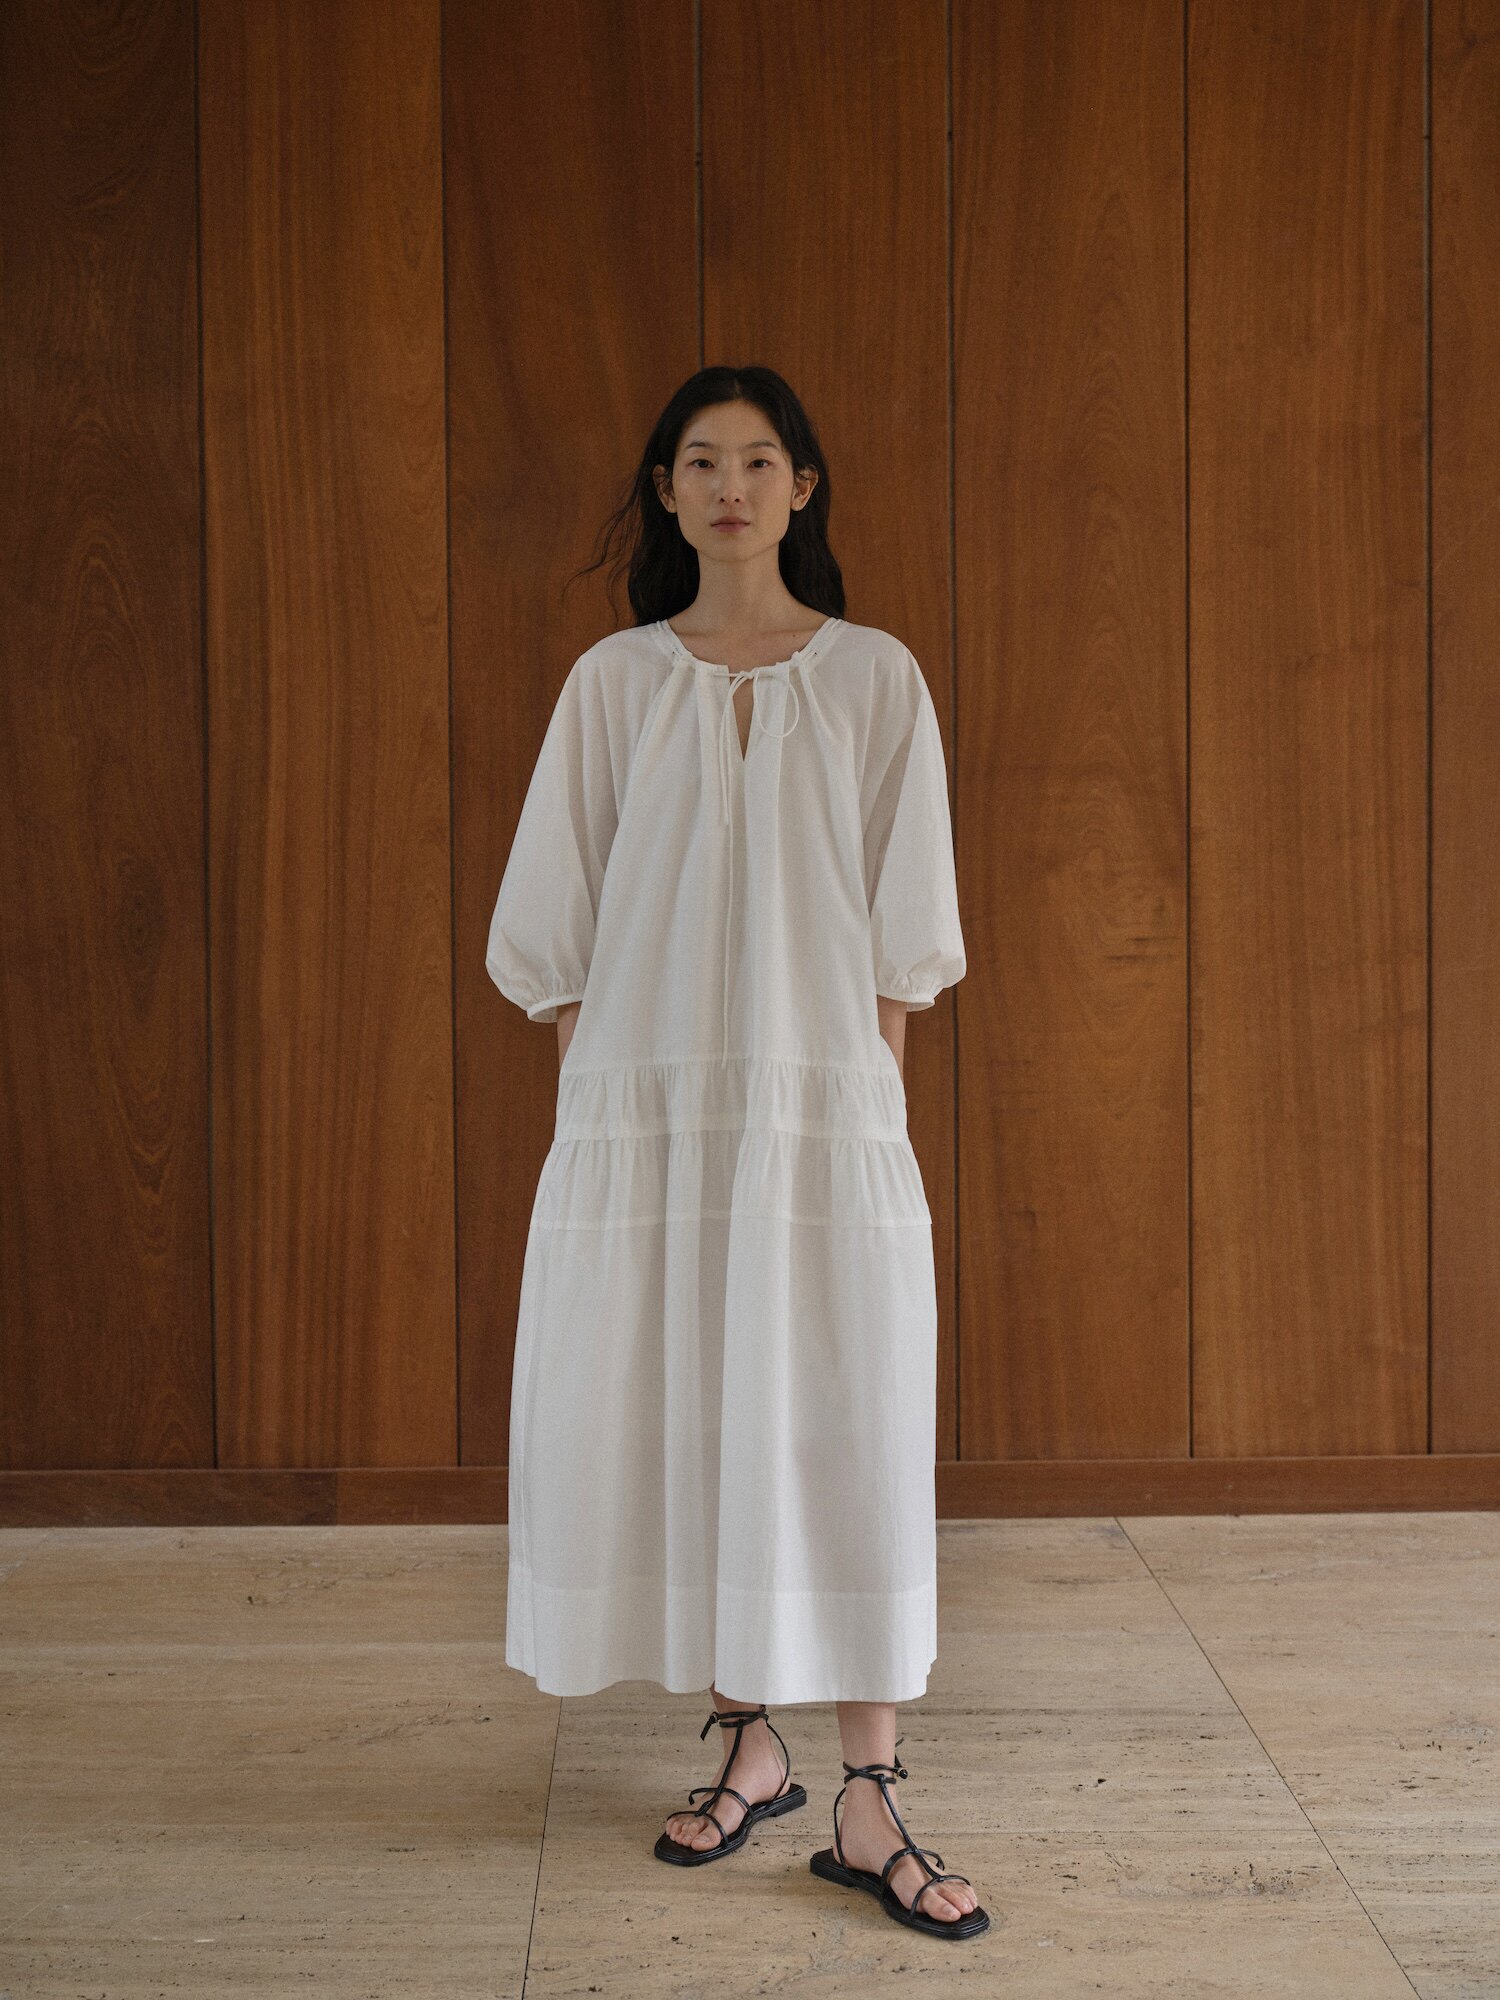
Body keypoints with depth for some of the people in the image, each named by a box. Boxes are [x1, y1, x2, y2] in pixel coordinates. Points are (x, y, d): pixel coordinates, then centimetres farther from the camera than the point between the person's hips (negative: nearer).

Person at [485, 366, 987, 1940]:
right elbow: (560, 920, 7)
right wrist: (585, 1092, 0)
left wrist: (870, 1091, -2)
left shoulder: (874, 677, 6)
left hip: (824, 1102, -1)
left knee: (844, 1435, -3)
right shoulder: (613, 682, 8)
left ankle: (868, 1811, 4)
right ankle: (746, 1751, 21)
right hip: (643, 1104, 1)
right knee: (672, 1428, 4)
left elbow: (903, 925, 5)